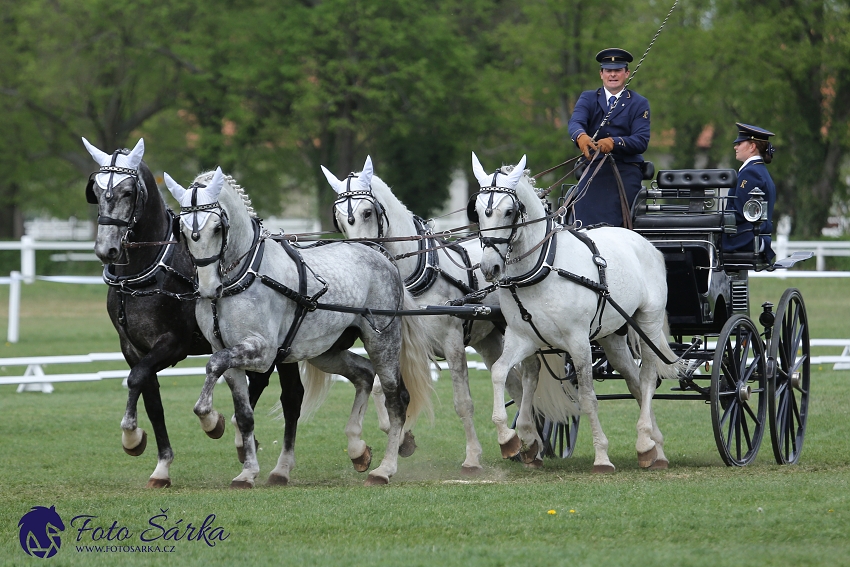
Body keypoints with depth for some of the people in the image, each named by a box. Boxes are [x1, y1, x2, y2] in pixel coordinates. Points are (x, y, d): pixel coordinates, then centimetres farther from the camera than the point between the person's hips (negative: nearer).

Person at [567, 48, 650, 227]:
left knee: (616, 225, -15)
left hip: (626, 171, -2)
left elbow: (642, 141, -4)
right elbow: (575, 123, -6)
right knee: (585, 224, -13)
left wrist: (614, 142, -24)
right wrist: (581, 136, -31)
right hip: (593, 170, 2)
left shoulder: (639, 104, 10)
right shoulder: (588, 98, 14)